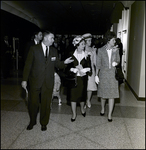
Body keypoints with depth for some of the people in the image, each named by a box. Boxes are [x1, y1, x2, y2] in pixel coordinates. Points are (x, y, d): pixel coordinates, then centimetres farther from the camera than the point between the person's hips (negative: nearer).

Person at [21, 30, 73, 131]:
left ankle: (44, 123, 30)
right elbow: (28, 65, -4)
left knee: (46, 104, 10)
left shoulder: (54, 51, 7)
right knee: (33, 103, 10)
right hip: (35, 81, -2)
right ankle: (32, 121, 33)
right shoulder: (34, 49, -3)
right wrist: (25, 79, -8)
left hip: (48, 82, 2)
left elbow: (56, 64, 11)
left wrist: (64, 62, -11)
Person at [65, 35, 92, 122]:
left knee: (82, 94, 11)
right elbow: (68, 67, -3)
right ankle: (74, 113, 17)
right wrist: (76, 69, -16)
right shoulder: (72, 55, -2)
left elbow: (89, 68, -2)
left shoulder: (86, 55, 0)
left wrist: (83, 70, -18)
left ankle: (82, 108, 40)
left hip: (83, 79, 1)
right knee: (73, 95, 2)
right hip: (74, 78, -1)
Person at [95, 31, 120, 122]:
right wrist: (96, 75, -4)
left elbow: (118, 60, 12)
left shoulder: (116, 50, 0)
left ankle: (110, 114, 9)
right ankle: (102, 109, 37)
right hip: (103, 74, -1)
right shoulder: (101, 50, -4)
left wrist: (116, 63, -12)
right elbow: (98, 64, -1)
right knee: (103, 93, 12)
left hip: (112, 74, 1)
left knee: (112, 94, -1)